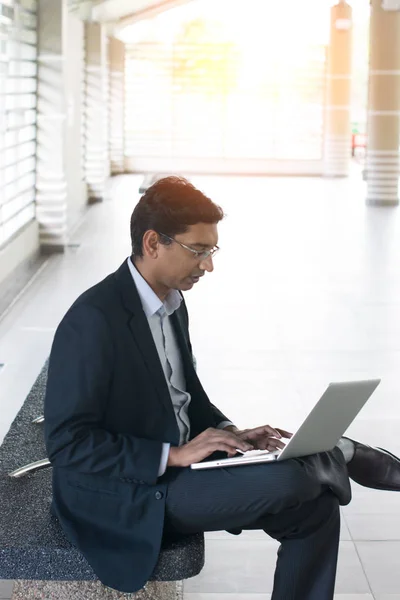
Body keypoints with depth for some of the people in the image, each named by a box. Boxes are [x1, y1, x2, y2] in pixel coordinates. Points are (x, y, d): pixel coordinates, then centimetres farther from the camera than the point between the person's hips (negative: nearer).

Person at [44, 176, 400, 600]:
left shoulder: (171, 303, 6)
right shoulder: (94, 319, -21)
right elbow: (66, 441, -22)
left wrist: (230, 435, 0)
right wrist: (173, 455, -24)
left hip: (178, 465, 9)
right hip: (127, 496, -8)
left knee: (315, 509, -6)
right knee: (286, 481, -25)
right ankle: (336, 457, 6)